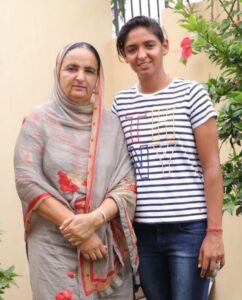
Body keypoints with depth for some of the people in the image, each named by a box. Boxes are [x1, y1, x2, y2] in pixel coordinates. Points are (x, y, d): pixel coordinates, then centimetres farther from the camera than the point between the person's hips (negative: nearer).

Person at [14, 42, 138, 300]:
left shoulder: (111, 123, 5)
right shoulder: (39, 120, -1)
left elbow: (126, 185, 0)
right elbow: (28, 183, -8)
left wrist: (95, 218, -18)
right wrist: (75, 229, -14)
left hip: (109, 248, 3)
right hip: (55, 248, -2)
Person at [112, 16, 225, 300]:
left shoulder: (191, 93, -3)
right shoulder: (121, 103, 8)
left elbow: (211, 167, -5)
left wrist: (214, 232, -9)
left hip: (189, 228, -4)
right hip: (142, 229, 4)